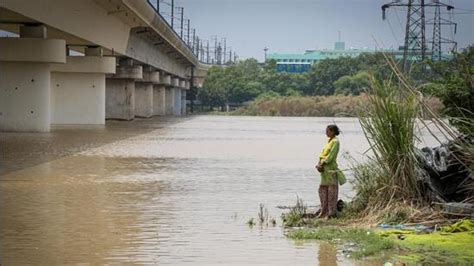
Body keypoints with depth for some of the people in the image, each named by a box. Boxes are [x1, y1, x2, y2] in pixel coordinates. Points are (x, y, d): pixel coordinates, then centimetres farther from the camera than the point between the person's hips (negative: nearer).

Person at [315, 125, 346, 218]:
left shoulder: (335, 142, -9)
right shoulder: (329, 141, 16)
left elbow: (331, 155, -17)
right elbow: (323, 154, 14)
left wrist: (322, 164, -17)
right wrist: (319, 164, -1)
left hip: (331, 169, -9)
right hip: (325, 169, 9)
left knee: (332, 190, -5)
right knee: (322, 190, 11)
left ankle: (332, 212, -4)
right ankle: (324, 211, 17)